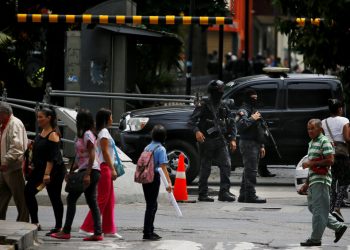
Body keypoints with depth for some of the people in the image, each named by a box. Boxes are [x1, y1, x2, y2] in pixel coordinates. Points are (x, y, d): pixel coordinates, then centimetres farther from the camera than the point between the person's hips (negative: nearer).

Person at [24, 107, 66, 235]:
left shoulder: (53, 134, -16)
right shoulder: (41, 133, 11)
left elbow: (52, 157, -21)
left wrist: (47, 174, -25)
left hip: (54, 170, -9)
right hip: (40, 169, 9)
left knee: (55, 198, -1)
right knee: (28, 192, 2)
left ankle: (58, 228, 8)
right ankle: (35, 223, 7)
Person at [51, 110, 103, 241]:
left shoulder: (87, 135, -13)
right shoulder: (83, 134, 18)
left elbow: (91, 156, -19)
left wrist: (87, 174, -23)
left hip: (90, 170, -10)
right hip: (89, 171, 10)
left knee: (71, 198, -5)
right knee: (92, 202, 6)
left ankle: (66, 231, -5)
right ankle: (98, 233, 2)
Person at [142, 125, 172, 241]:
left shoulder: (147, 147, 9)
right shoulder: (161, 149, -10)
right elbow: (163, 167, -17)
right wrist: (169, 182, -21)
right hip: (154, 177, -7)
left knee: (152, 204, 16)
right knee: (151, 205, -2)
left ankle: (150, 231, 22)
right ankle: (147, 232, -3)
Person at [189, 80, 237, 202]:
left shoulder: (224, 107, 14)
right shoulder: (203, 106, -2)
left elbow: (232, 123, 18)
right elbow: (192, 121, -8)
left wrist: (232, 139, 8)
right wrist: (197, 131, -26)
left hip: (221, 141, 4)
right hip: (207, 141, -4)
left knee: (226, 165, -9)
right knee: (205, 169, 2)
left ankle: (224, 192, -8)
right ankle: (203, 194, 10)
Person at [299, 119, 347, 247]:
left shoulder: (324, 142, -9)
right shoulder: (312, 143, 20)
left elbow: (330, 160, -19)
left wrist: (310, 163, -16)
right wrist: (306, 184, 23)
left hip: (321, 180, -10)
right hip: (313, 181, 10)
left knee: (319, 210, -7)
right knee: (312, 207, 12)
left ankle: (315, 238, -5)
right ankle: (338, 227, 18)